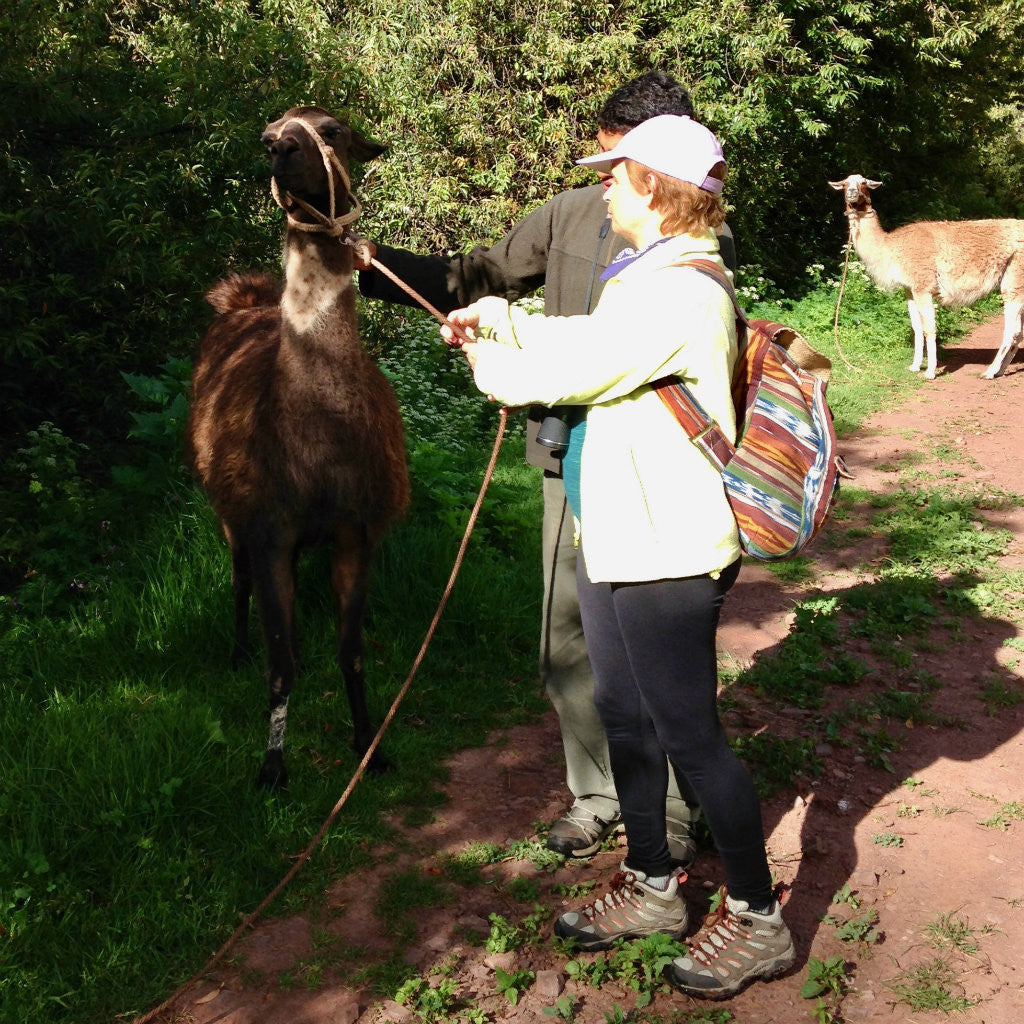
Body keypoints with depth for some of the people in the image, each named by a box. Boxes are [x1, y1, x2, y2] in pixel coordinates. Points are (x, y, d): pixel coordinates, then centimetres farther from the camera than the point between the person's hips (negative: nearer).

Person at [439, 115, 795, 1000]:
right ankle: (653, 887, 35)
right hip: (618, 538, 10)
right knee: (626, 718, 18)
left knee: (688, 733, 0)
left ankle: (756, 920, 17)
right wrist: (494, 318, 22)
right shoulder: (651, 279, 12)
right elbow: (583, 338, 25)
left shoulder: (680, 294, -21)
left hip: (665, 553, -10)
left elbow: (568, 369, -16)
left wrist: (491, 366, 3)